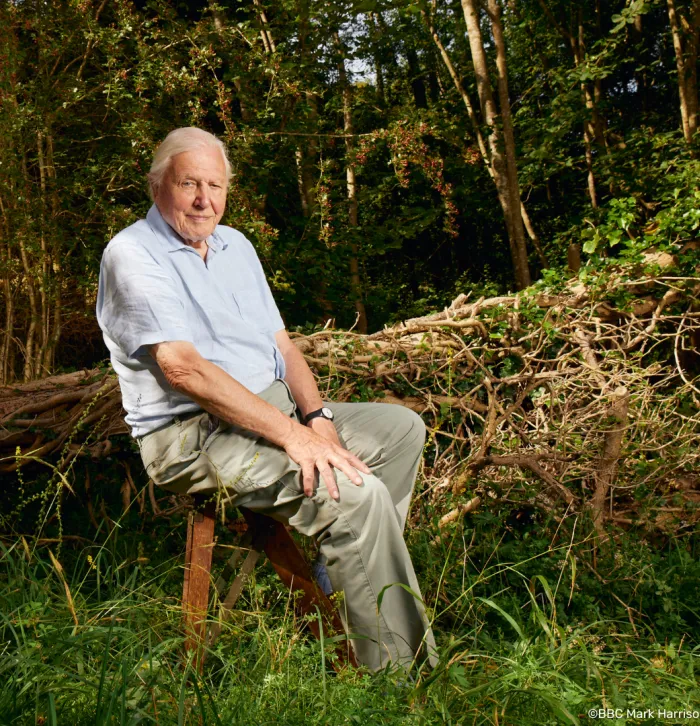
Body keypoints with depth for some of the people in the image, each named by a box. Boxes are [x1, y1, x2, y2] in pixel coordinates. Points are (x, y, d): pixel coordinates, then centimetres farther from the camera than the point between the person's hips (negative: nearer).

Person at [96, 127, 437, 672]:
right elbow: (184, 369, -23)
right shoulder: (132, 255, -11)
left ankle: (347, 565, 7)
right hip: (194, 433, -9)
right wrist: (290, 434, -27)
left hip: (277, 406, 9)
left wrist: (315, 417, -6)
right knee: (357, 493, -27)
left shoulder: (235, 244, 15)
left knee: (401, 427, 10)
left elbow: (281, 343, 13)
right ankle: (401, 667, -15)